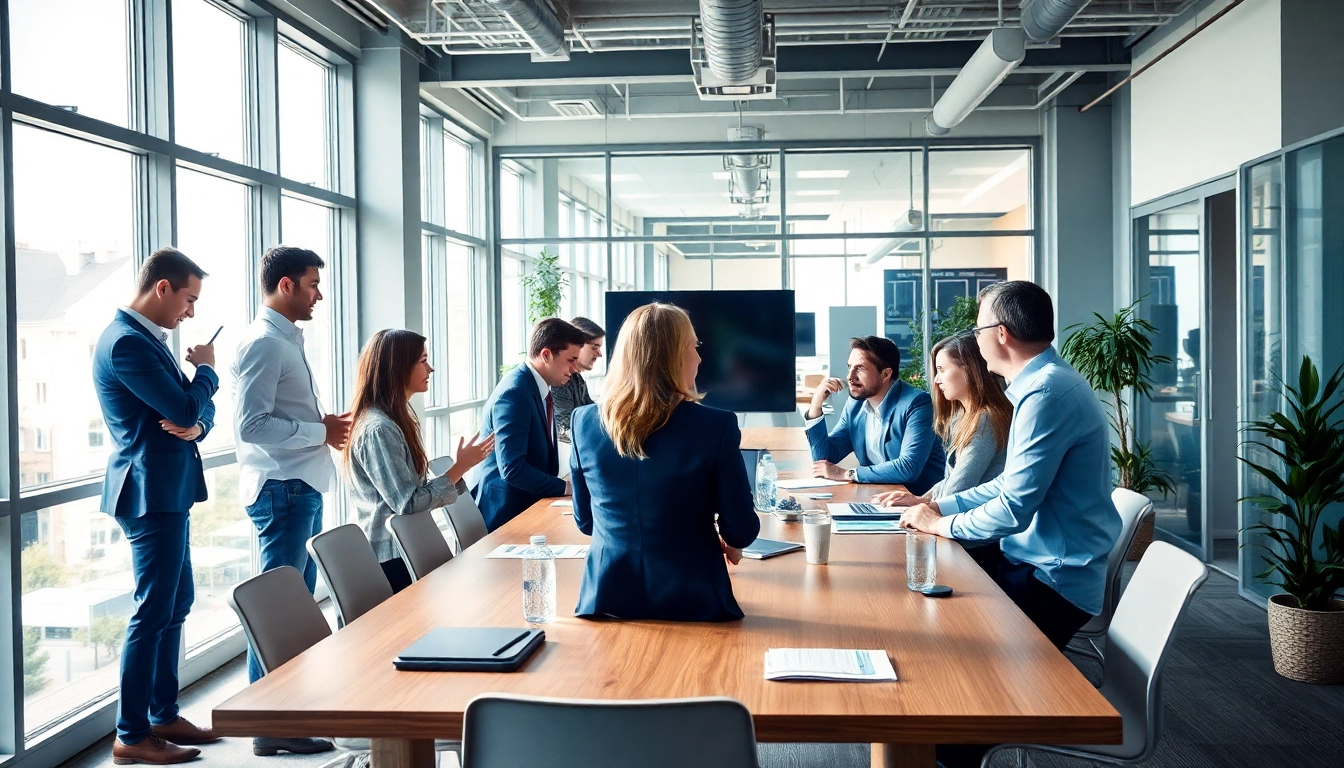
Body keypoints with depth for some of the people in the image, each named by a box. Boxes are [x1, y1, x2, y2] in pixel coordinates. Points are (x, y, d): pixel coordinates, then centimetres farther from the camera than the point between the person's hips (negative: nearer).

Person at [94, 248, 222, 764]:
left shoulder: (148, 340, 15)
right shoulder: (125, 342, -17)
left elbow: (197, 412, 14)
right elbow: (185, 407, -22)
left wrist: (196, 424, -8)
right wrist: (206, 369, -3)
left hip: (167, 490, 10)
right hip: (151, 492, -10)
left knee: (176, 604, 15)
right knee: (152, 612, -5)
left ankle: (164, 715, 26)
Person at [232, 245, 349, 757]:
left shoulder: (288, 340, 16)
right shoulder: (264, 343, -15)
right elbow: (251, 426, -22)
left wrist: (326, 425, 7)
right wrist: (321, 432, -16)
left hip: (302, 486, 10)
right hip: (282, 489, -10)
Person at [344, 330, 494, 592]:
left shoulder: (395, 418, 11)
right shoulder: (378, 429, -20)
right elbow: (408, 504, -22)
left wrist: (460, 466, 3)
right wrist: (460, 467, -17)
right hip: (391, 560, -9)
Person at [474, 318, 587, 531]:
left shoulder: (542, 390, 8)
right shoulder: (514, 394, -20)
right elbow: (512, 468, -25)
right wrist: (566, 487, -21)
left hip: (530, 503, 9)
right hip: (506, 513, -8)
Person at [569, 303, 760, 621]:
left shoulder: (584, 422, -4)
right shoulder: (716, 426, -16)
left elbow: (585, 521, 9)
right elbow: (741, 531, -7)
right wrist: (728, 543, 17)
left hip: (607, 600, 3)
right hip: (691, 603, -2)